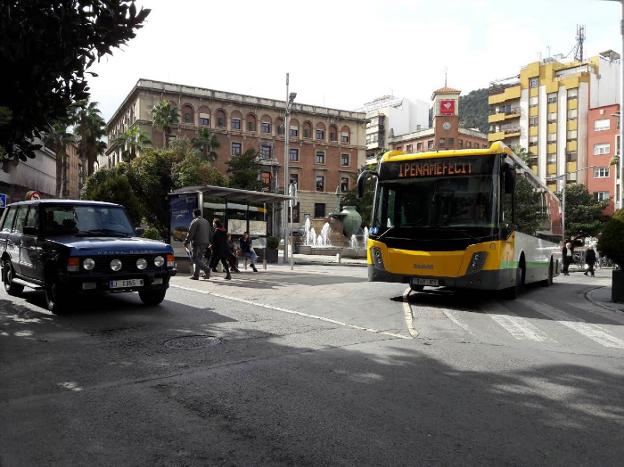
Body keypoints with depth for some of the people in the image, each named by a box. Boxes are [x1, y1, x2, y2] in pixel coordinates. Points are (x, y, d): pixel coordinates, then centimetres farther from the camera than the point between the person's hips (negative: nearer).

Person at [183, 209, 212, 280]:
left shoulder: (195, 221, -8)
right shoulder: (206, 222, 17)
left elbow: (190, 233, -12)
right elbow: (209, 234, 18)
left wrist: (186, 242, -6)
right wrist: (208, 242, 22)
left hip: (197, 243, -8)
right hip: (205, 243, 8)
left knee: (195, 258, -5)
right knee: (198, 258, 11)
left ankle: (206, 269, -22)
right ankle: (196, 275, 11)